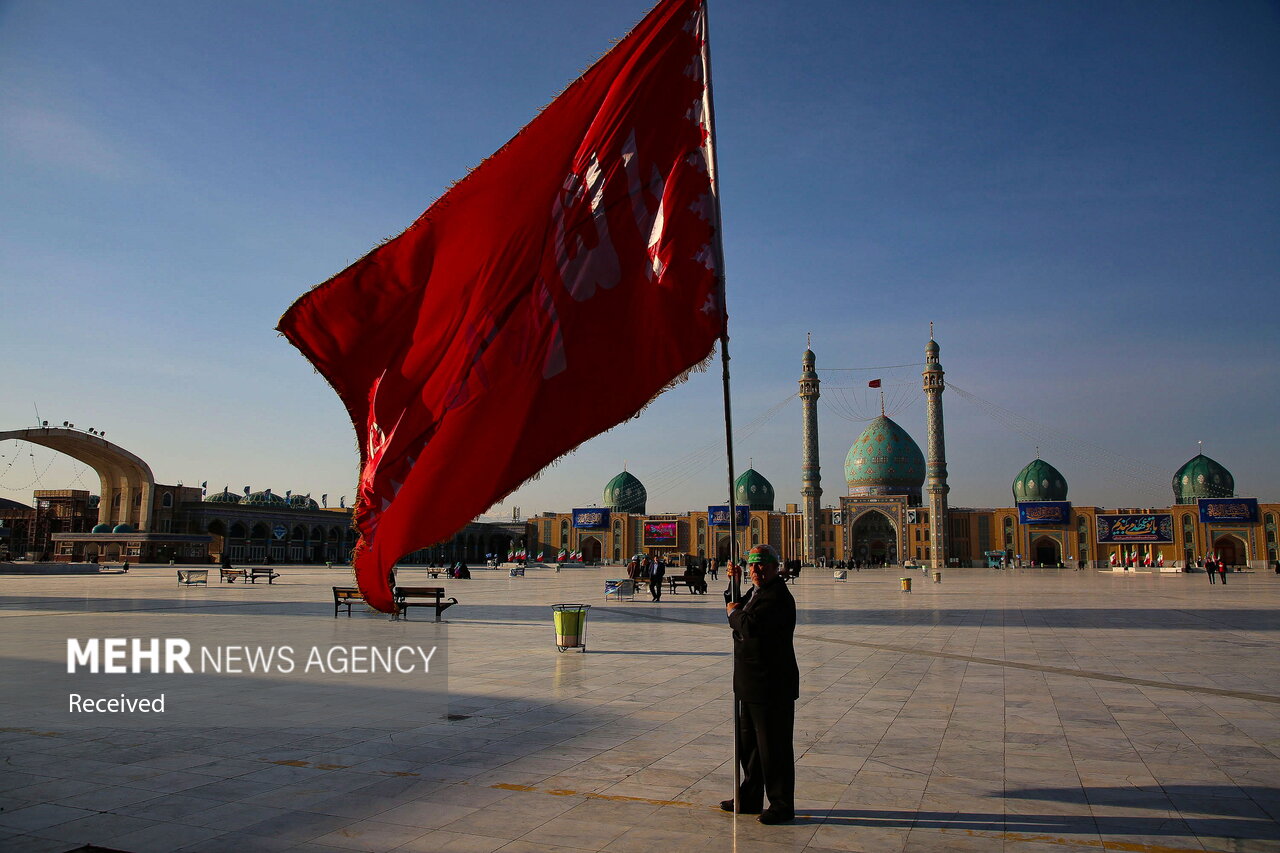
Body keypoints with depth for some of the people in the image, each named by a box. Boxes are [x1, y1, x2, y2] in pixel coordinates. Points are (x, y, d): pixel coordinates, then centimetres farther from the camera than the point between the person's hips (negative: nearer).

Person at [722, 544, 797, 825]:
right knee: (748, 743, 19)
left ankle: (782, 806, 15)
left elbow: (751, 625, -31)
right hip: (749, 685, 10)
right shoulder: (756, 591, 13)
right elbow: (735, 608, 24)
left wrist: (734, 613, -11)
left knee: (774, 747, 1)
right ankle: (750, 798, 33)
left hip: (772, 686, -10)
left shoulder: (778, 596, -20)